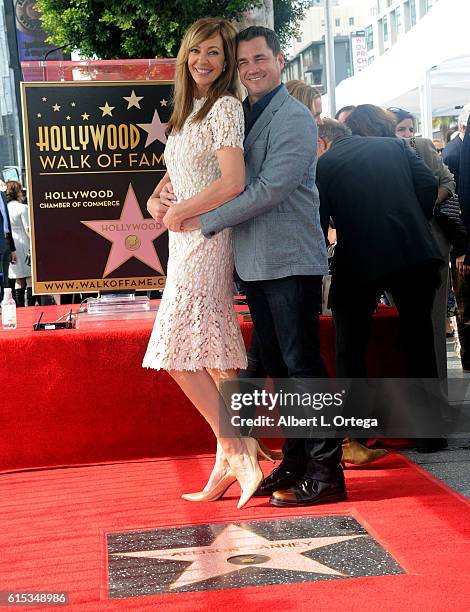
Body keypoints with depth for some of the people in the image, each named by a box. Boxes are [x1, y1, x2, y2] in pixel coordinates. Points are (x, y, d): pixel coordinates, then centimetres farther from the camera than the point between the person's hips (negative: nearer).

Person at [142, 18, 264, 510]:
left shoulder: (225, 106, -10)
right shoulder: (188, 109, 16)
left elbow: (233, 183, -21)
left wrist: (179, 212, -9)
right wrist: (158, 196, 8)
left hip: (205, 238, -9)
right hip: (186, 243, 9)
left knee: (182, 352, -11)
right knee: (213, 356, 8)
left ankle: (236, 452, -3)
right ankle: (233, 458, 14)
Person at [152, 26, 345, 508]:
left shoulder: (294, 118, -10)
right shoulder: (240, 116, 15)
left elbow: (269, 188, -19)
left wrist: (204, 221, -15)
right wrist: (165, 196, 0)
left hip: (290, 262, -8)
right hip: (254, 264, 8)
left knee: (303, 365, -4)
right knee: (278, 367, 13)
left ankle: (326, 473, 4)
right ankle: (295, 462, 24)